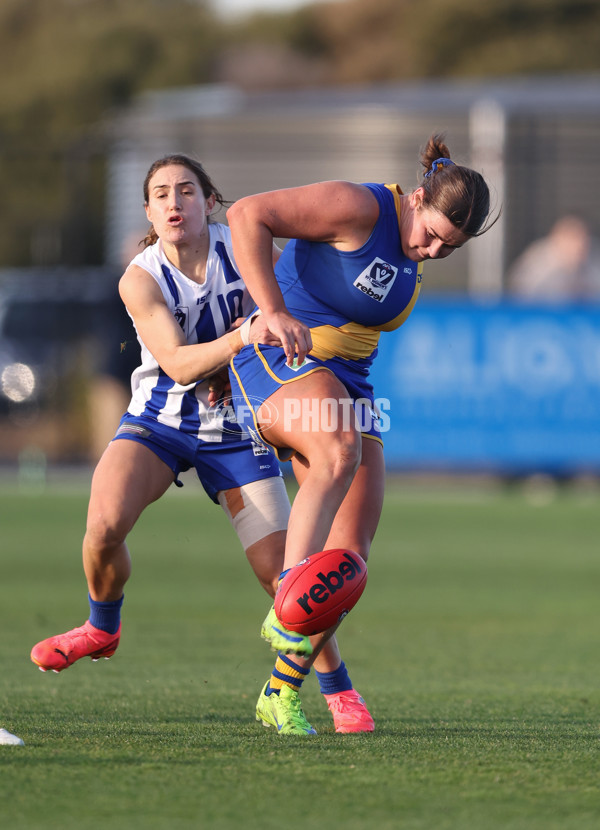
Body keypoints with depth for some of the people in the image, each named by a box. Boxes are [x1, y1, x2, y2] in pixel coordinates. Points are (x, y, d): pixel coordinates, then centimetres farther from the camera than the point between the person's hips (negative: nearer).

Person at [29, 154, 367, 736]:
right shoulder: (140, 279, -15)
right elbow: (178, 364, -26)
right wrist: (241, 338, -42)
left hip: (234, 428, 1)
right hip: (158, 420, -1)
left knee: (284, 575, -9)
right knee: (105, 523, -26)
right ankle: (102, 629, 5)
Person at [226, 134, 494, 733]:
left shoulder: (415, 256, 10)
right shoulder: (360, 208, -16)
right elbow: (246, 215, -23)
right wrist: (275, 315, -27)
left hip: (346, 384, 8)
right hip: (279, 364, -8)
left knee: (349, 555, -3)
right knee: (339, 454, -39)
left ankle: (279, 694, 6)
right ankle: (285, 615, -40)